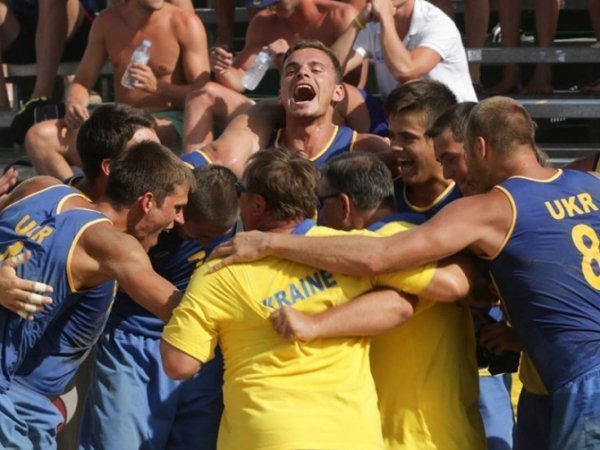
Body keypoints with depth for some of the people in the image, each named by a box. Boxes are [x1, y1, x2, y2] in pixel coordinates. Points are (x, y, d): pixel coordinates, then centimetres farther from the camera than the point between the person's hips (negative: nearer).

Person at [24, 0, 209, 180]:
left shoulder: (185, 24, -4)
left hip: (168, 122, -5)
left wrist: (158, 87, -24)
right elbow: (81, 82, 13)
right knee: (38, 136, -17)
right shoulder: (107, 22, 9)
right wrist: (74, 103, -10)